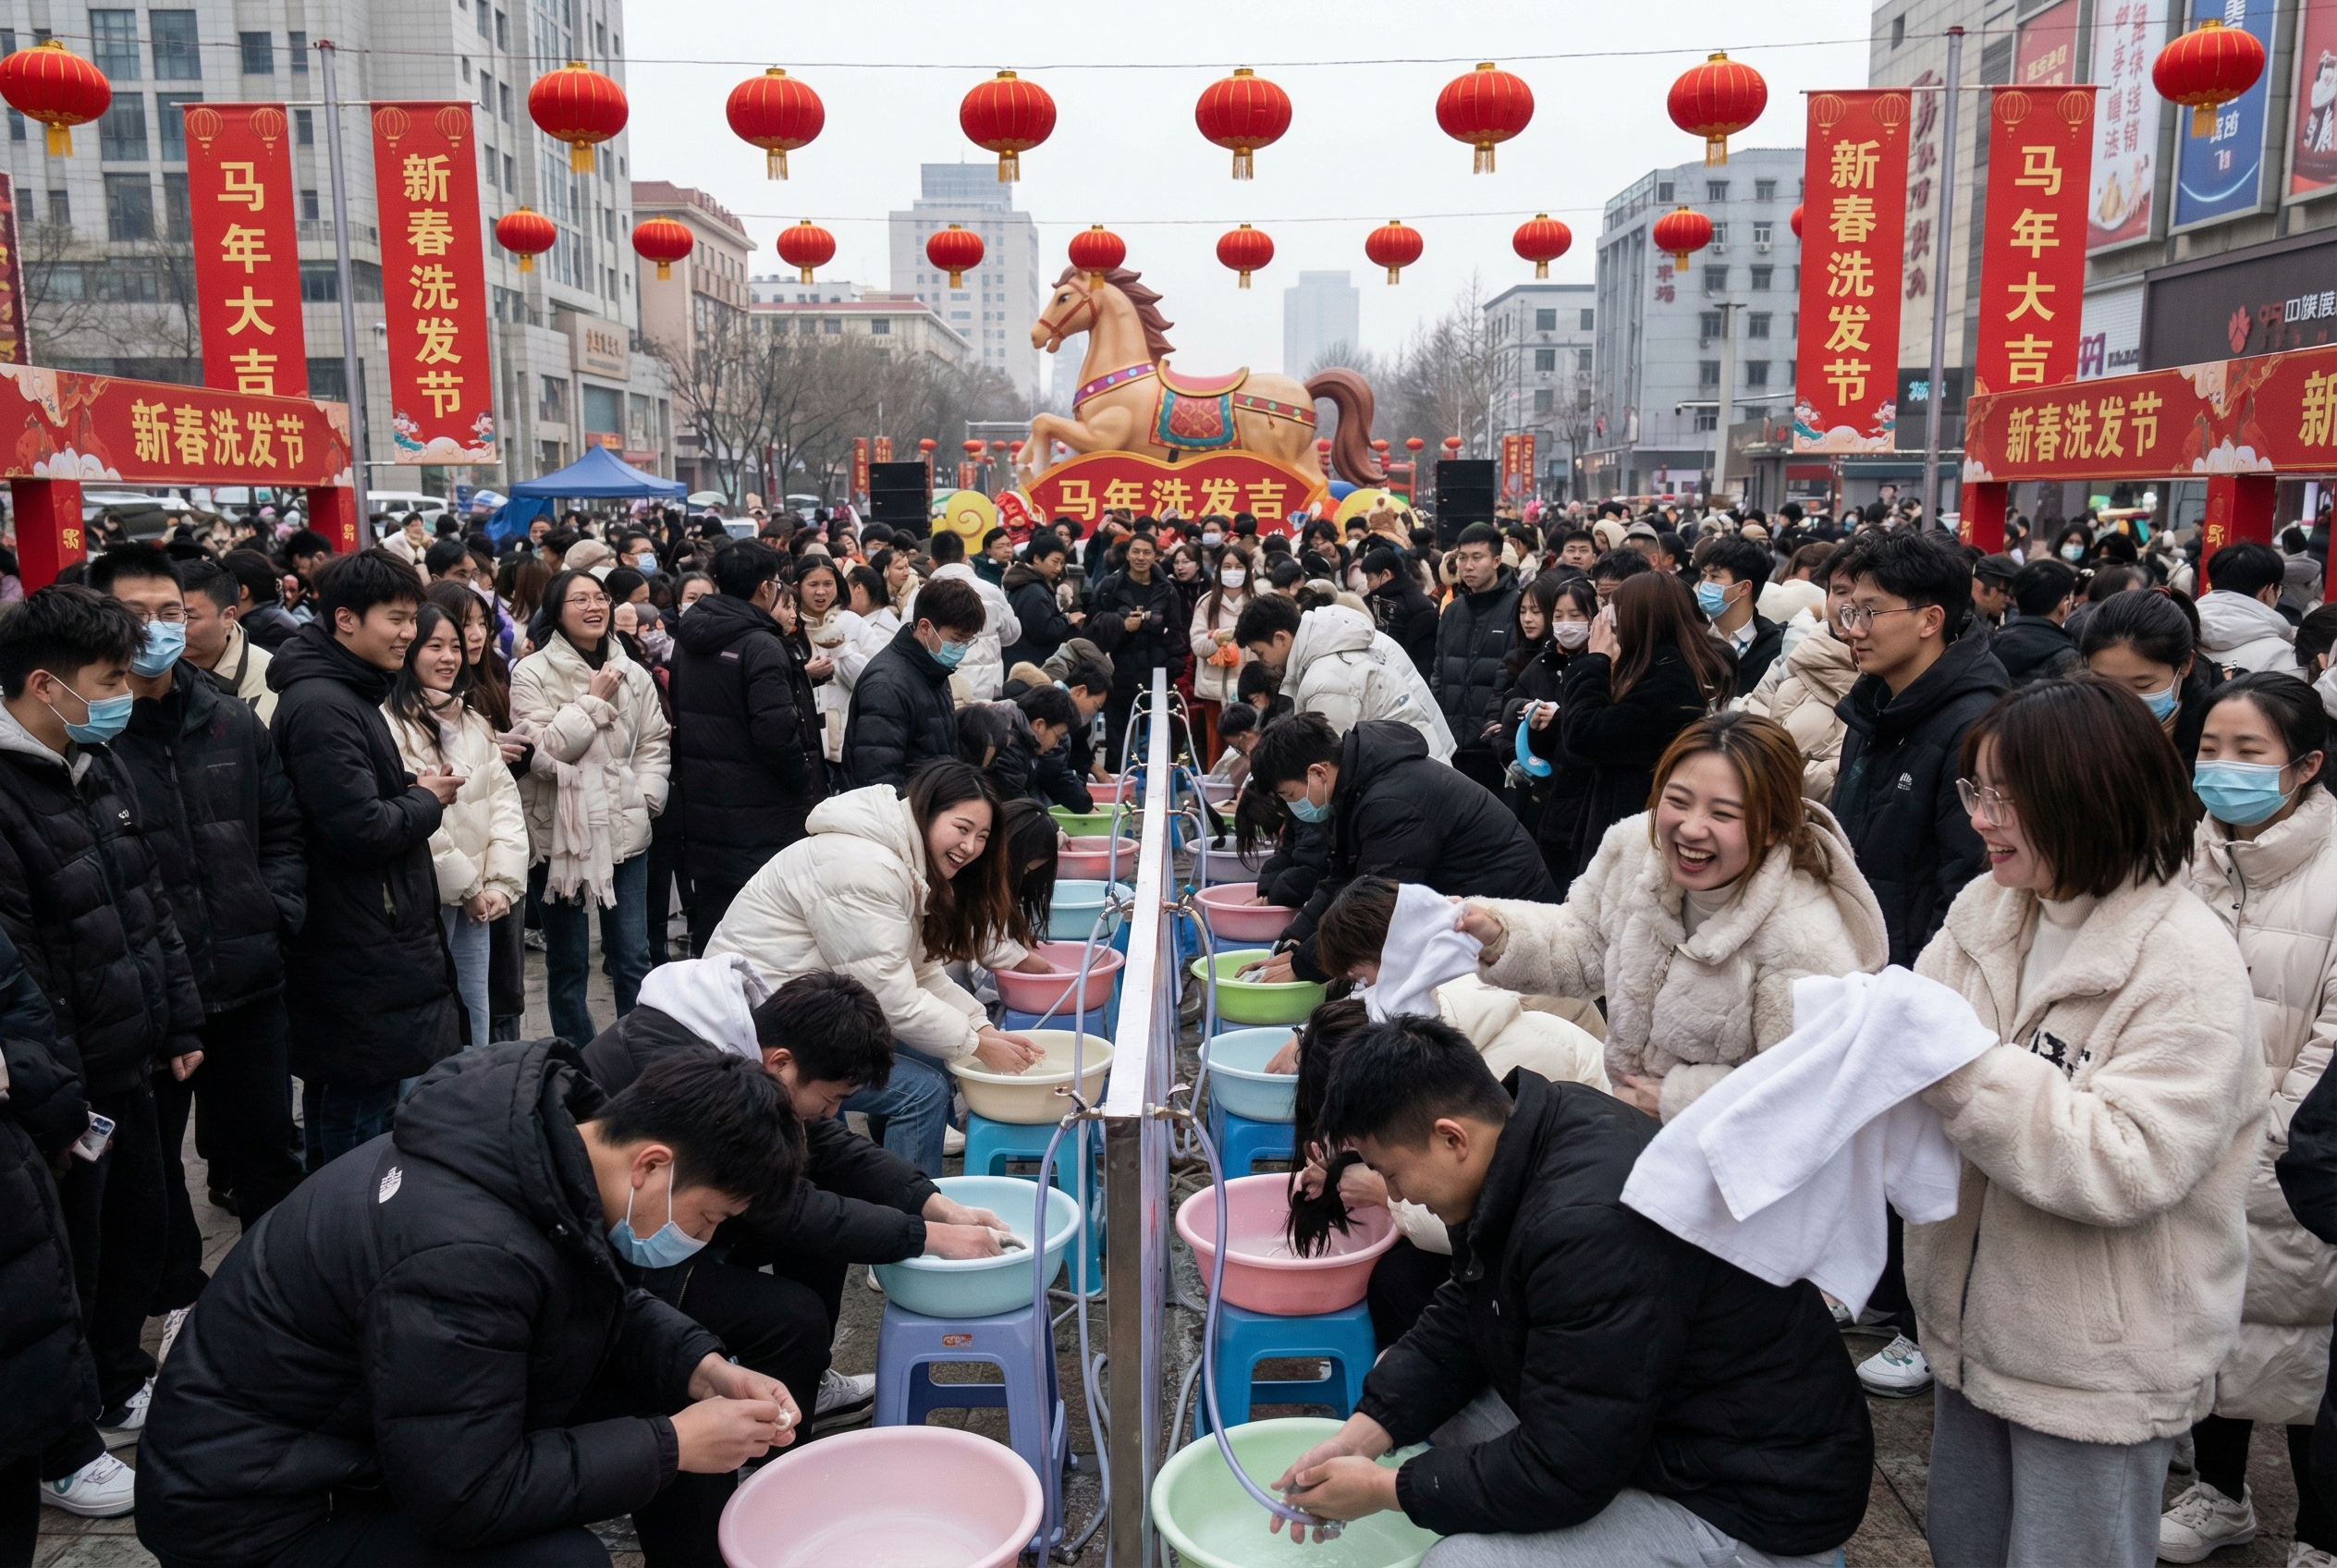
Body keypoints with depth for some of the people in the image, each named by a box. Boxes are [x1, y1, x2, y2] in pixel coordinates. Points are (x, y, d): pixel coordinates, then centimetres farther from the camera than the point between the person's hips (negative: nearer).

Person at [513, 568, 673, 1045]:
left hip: (625, 831, 3)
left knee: (633, 957, 8)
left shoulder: (632, 674, 7)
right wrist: (593, 701, -14)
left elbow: (654, 744, 12)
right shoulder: (532, 675, -6)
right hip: (560, 834, -3)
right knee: (567, 962, 9)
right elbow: (542, 753, -14)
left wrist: (646, 797, -3)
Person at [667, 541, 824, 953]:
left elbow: (678, 718, 15)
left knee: (709, 920, 16)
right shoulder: (760, 646, -17)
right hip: (759, 814, -8)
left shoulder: (687, 640, 8)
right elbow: (777, 732, -24)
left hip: (700, 806, 8)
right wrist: (808, 786, -10)